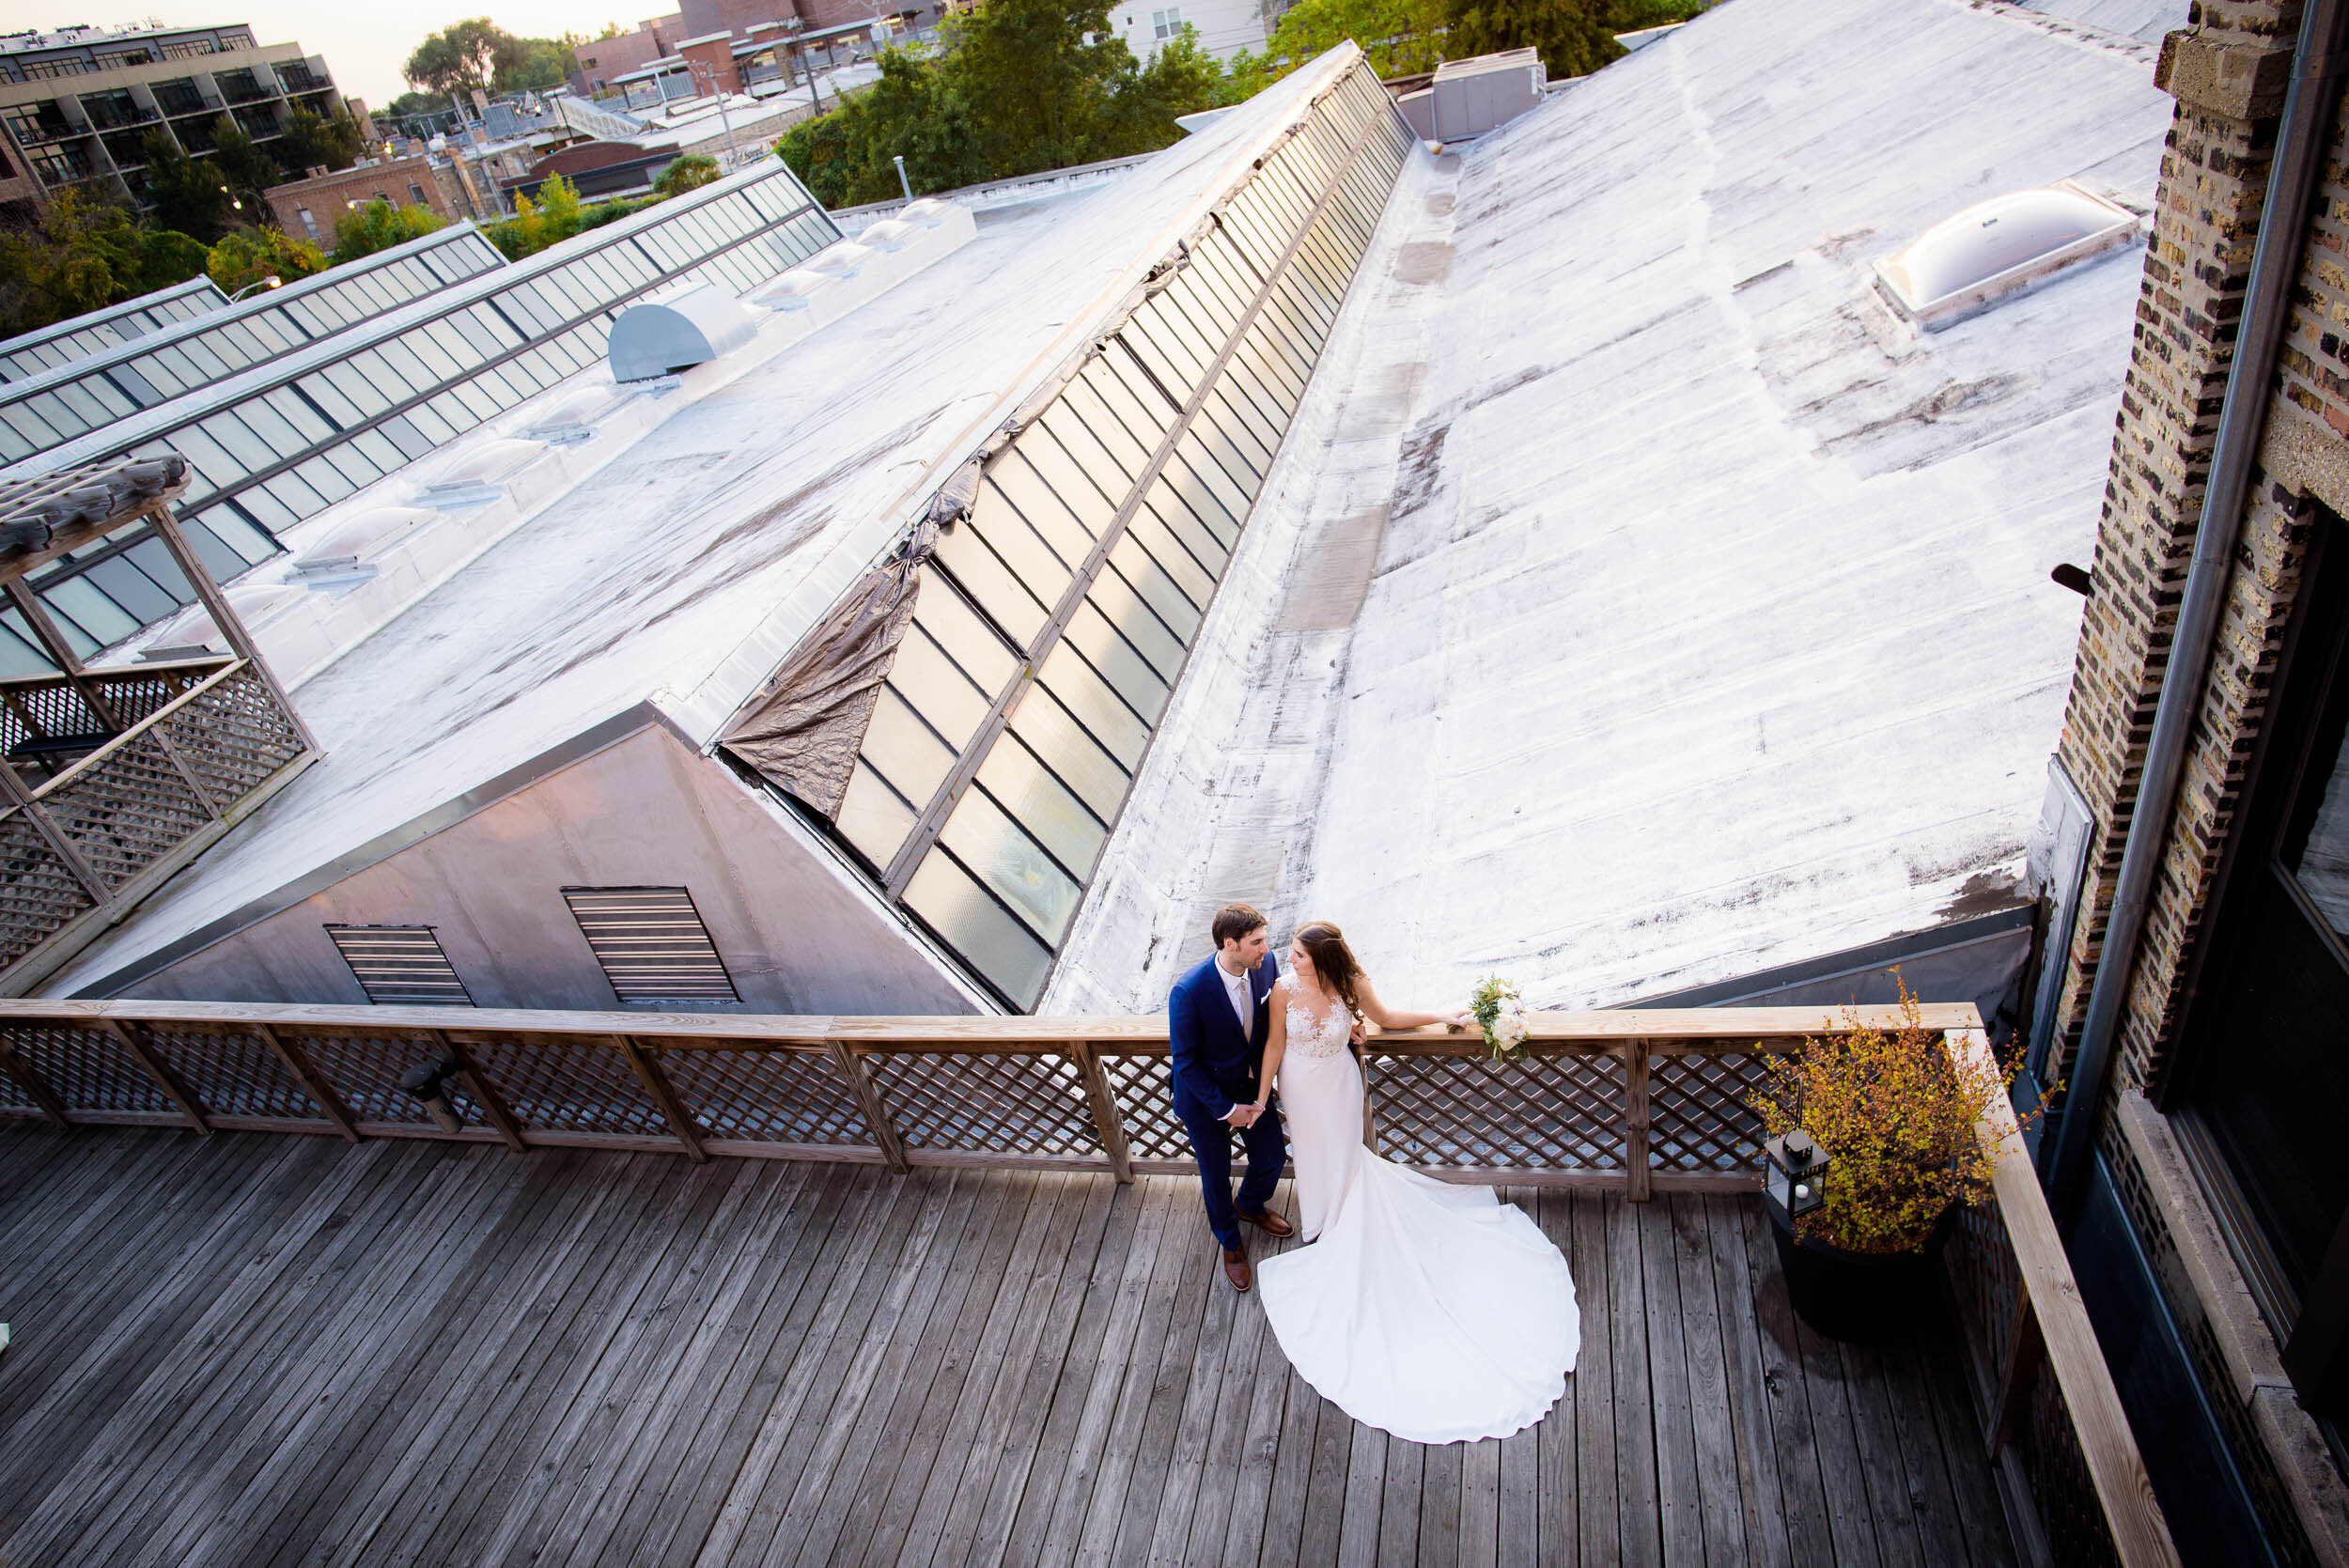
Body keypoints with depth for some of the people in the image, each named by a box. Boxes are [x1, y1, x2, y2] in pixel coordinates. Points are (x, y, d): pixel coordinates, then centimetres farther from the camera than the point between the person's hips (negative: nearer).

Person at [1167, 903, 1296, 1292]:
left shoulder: (1266, 964, -19)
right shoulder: (1189, 991, -34)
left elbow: (1276, 1018, 0)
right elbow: (1186, 1062, -22)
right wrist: (1225, 1109, -20)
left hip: (1252, 1085, 5)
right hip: (1205, 1096, -5)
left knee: (1272, 1157, 20)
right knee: (1216, 1175, 16)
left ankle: (1250, 1206, 56)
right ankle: (1229, 1241, 47)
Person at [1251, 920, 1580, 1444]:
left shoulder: (1350, 985, -25)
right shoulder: (1284, 989, -27)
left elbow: (1386, 1017, -4)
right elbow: (1275, 1043, -12)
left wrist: (1439, 1016, -5)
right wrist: (1261, 1095, -5)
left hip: (1339, 1084, 0)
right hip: (1299, 1085, 0)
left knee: (1341, 1152, 20)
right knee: (1314, 1151, 23)